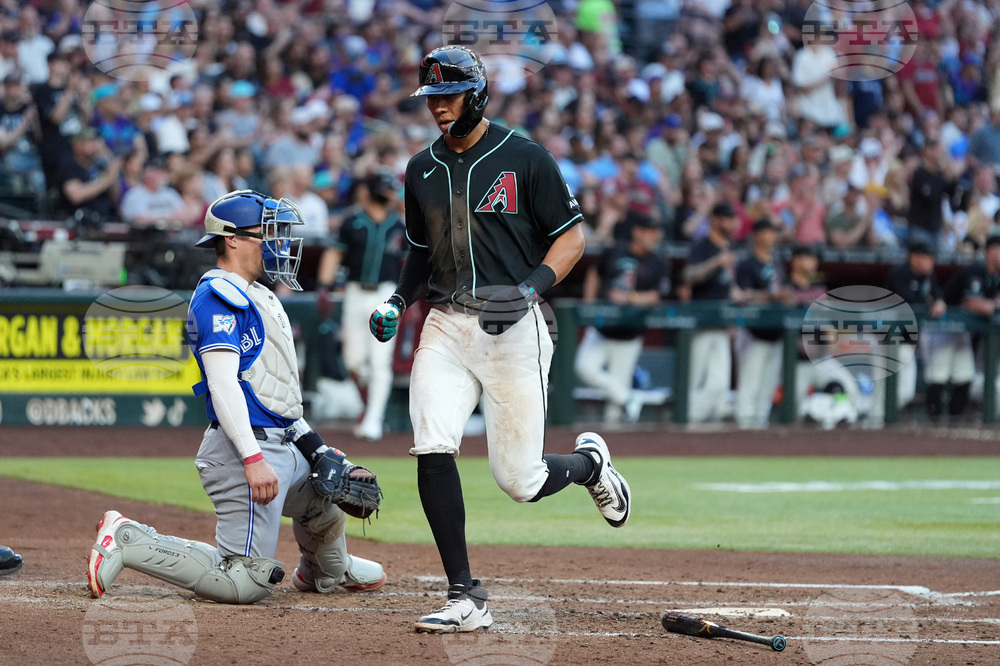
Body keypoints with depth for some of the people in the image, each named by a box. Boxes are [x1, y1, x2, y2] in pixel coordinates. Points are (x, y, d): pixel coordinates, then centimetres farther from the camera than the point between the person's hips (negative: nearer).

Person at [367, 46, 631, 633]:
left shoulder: (525, 159, -4)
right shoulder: (423, 170, 13)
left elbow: (573, 237, -2)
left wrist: (533, 285, -18)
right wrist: (398, 301, 8)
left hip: (514, 328, -4)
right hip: (446, 327, 4)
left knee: (520, 480, -3)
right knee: (433, 452, -17)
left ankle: (589, 462, 34)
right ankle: (467, 600, -12)